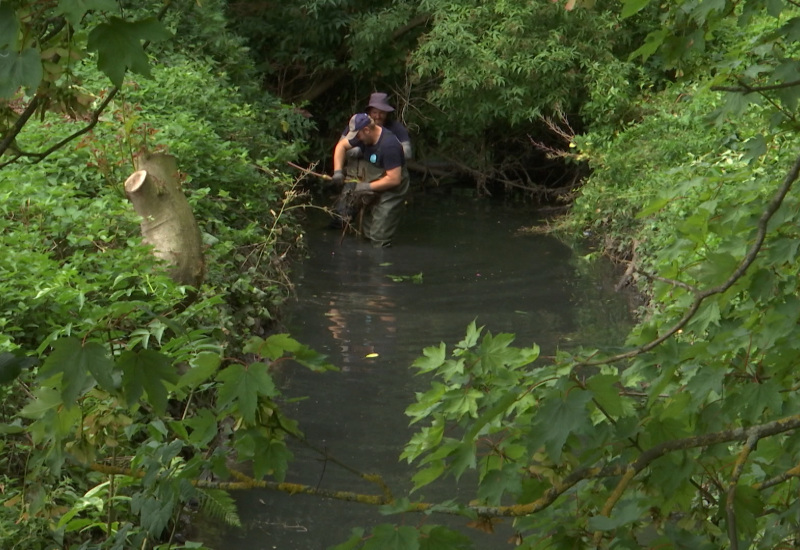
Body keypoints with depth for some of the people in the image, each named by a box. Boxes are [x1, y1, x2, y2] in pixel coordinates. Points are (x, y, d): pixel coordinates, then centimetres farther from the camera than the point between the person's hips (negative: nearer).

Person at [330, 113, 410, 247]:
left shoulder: (389, 145, -30)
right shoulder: (365, 136, -5)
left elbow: (394, 179, -30)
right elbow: (341, 145, 9)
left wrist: (367, 187, -24)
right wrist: (338, 171, -4)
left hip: (392, 190, -8)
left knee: (379, 239, -12)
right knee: (366, 233, 12)